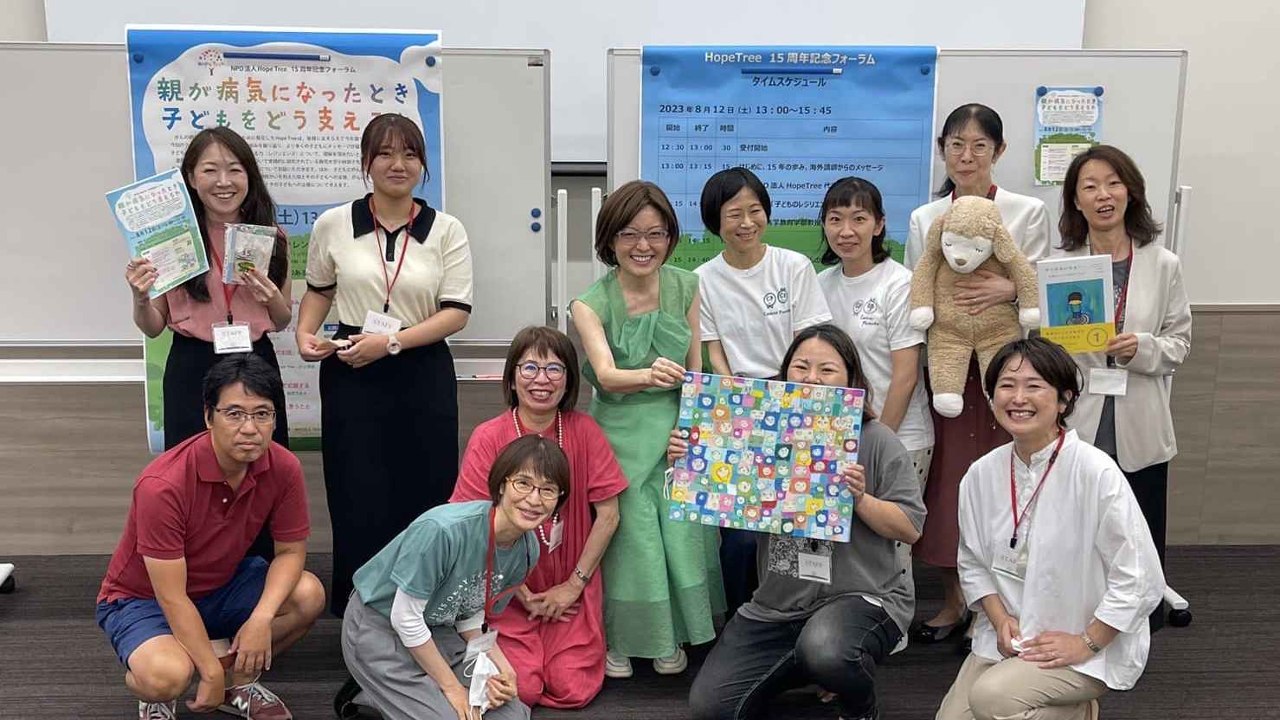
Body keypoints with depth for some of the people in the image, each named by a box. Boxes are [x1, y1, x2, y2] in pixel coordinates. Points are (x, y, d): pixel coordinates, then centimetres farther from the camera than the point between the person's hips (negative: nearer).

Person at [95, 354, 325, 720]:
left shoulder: (284, 468, -18)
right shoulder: (163, 485, -32)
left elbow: (291, 551, -7)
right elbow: (171, 597, -27)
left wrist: (261, 618, -25)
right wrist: (211, 672, -23)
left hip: (222, 584, 5)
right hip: (143, 598, -5)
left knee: (309, 595, -19)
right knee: (167, 676, -35)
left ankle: (237, 683, 5)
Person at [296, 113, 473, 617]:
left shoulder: (447, 231, 0)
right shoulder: (333, 225, 3)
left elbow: (456, 312, -5)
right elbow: (319, 290, 17)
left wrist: (391, 341, -16)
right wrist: (305, 333, -2)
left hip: (423, 375, 0)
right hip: (351, 374, 1)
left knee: (424, 496, 4)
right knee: (359, 499, 4)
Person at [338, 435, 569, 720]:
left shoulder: (527, 549, -11)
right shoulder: (442, 529, -34)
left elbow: (471, 616, 2)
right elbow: (405, 618, -24)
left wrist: (499, 666, -15)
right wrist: (451, 686, -15)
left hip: (438, 631, 7)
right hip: (379, 628, -7)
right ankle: (374, 692, 7)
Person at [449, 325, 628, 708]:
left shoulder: (584, 431, -8)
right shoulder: (488, 438, -11)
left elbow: (607, 514, -5)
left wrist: (573, 585, -8)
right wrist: (522, 595, -10)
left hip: (572, 590, 1)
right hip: (510, 589, -1)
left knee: (572, 689, -11)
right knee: (521, 688, -13)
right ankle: (496, 643, 20)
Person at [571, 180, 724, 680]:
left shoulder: (686, 288, 0)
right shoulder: (590, 305, -9)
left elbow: (695, 370, 3)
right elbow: (607, 375, -24)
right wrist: (649, 376, -45)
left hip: (677, 428, 2)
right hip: (620, 435, -2)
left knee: (681, 532, 0)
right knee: (628, 535, -3)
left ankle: (672, 637, 23)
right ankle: (619, 639, 20)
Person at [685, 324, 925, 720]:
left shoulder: (876, 440, -4)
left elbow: (910, 527, -5)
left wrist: (860, 498, -21)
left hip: (862, 595, -4)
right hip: (778, 604, 4)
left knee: (825, 652, -38)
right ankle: (803, 667, 20)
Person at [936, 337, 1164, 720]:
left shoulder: (1095, 472, -20)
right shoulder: (981, 475, -2)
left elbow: (1140, 578, -17)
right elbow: (973, 563, 9)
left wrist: (1086, 642, -15)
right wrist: (1001, 620, -7)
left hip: (1092, 648, -6)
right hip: (1006, 640, 6)